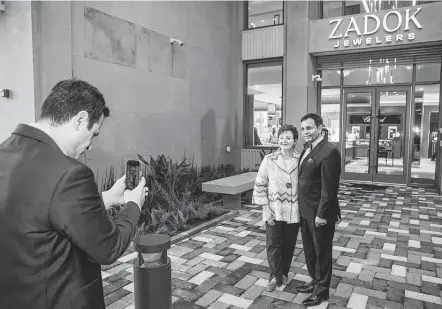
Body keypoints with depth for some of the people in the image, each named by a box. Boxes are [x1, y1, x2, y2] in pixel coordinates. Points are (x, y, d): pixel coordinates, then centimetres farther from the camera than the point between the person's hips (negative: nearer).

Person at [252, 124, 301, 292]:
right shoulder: (268, 160, -7)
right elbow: (260, 185, -4)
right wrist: (266, 209, -9)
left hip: (294, 212, 2)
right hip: (274, 212, -1)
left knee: (289, 245, 15)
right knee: (273, 245, 4)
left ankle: (283, 273, 38)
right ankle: (275, 276, 26)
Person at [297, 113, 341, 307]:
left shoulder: (329, 151, -19)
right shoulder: (307, 150, 9)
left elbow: (329, 188, -21)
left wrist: (321, 214, -20)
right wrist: (302, 209, 11)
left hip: (319, 213, -8)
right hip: (305, 211, 8)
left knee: (321, 252, 10)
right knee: (309, 250, 21)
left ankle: (321, 291, 27)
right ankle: (315, 281, 41)